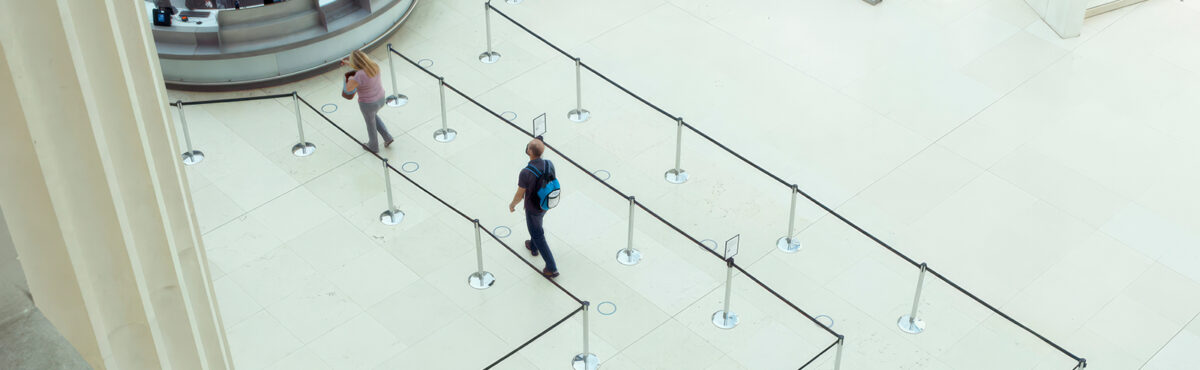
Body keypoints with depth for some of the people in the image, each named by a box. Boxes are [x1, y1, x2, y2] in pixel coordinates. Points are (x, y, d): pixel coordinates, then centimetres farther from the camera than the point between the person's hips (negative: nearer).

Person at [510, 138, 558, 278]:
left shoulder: (526, 173, -37)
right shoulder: (549, 164, -20)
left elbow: (520, 195, -22)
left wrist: (512, 205, 0)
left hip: (533, 208, -6)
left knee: (538, 235, 14)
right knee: (536, 224, 36)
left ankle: (552, 268, 21)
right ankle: (533, 247, 61)